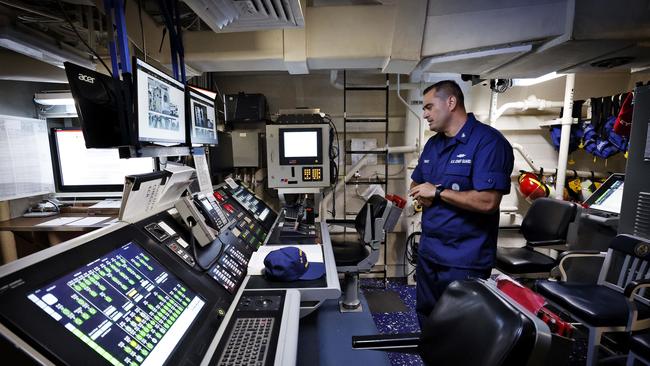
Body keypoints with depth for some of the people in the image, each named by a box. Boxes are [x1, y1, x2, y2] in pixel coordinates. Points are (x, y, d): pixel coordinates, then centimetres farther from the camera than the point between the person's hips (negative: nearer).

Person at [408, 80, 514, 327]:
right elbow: (416, 186, 17)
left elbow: (487, 202, -25)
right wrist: (422, 195, -6)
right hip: (428, 252, 8)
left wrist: (437, 192, -16)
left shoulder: (488, 142, -15)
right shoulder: (432, 144, 10)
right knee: (426, 319, 24)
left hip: (465, 260, -7)